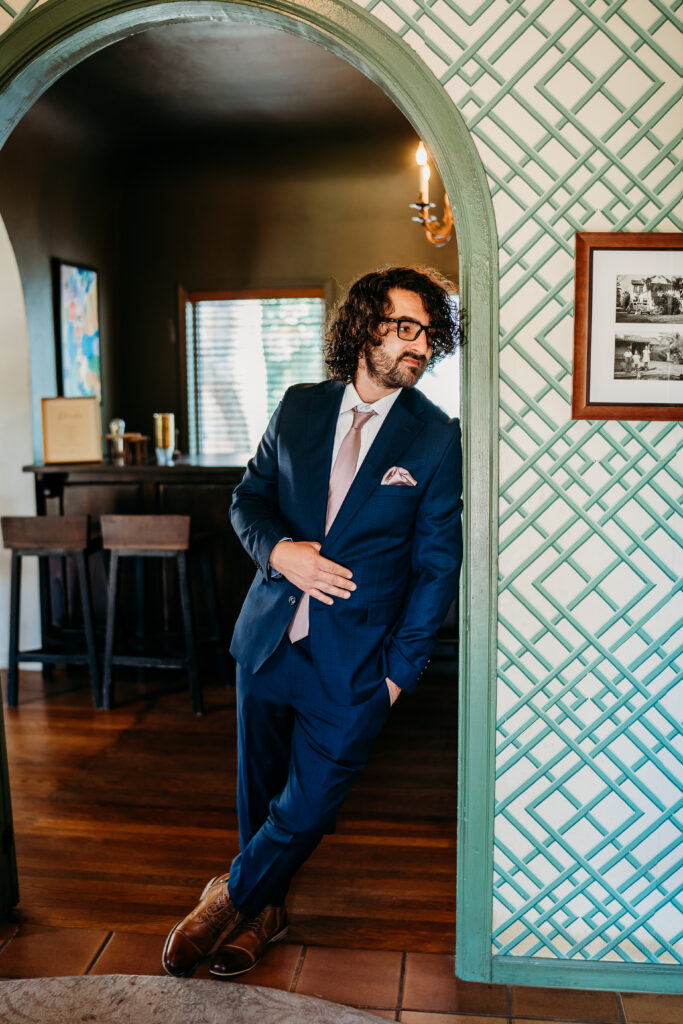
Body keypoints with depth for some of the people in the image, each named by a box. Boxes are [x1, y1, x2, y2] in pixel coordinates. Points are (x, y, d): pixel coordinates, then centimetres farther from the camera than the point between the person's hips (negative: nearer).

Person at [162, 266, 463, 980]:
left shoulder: (436, 438, -6)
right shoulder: (299, 407, 2)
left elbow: (437, 564, -4)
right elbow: (248, 499, 10)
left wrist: (399, 669, -7)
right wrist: (277, 549, -12)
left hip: (352, 664, -3)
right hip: (268, 641, 3)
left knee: (305, 809, 4)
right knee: (257, 792, 17)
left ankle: (229, 901, 32)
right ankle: (265, 911, 43)